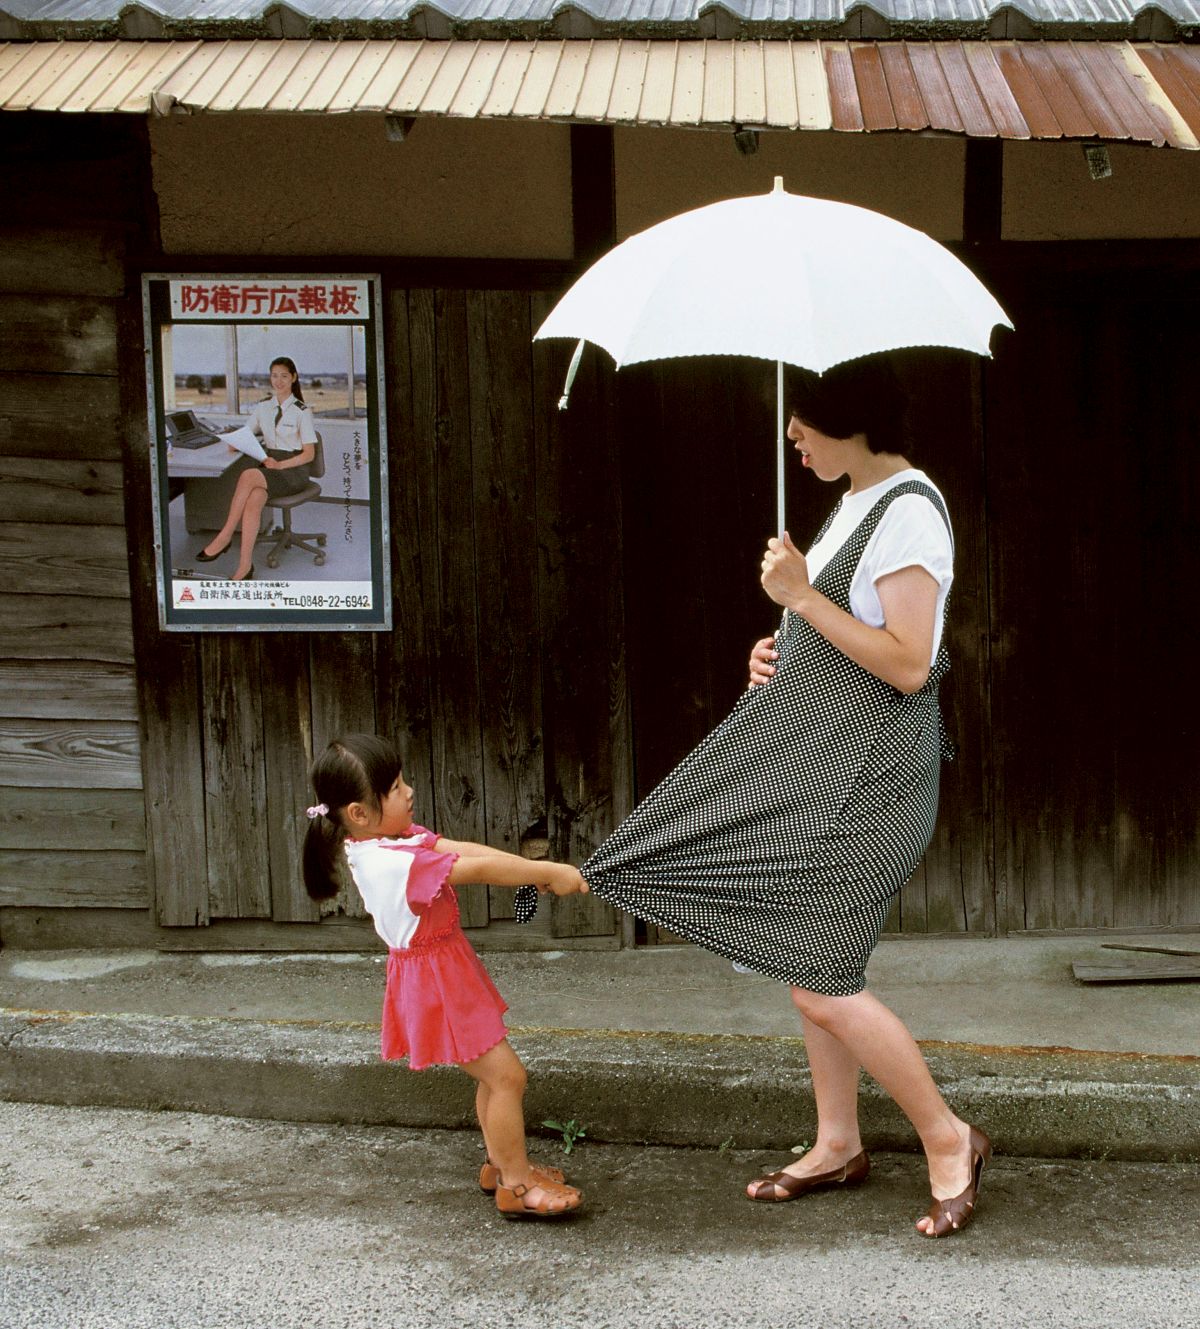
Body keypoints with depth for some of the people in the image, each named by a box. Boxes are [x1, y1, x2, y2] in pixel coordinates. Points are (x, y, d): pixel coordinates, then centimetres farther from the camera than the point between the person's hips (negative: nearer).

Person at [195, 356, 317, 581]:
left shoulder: (302, 411, -2)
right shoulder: (263, 406, 14)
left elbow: (309, 454, -3)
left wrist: (280, 465, -17)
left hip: (293, 468, -4)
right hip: (267, 462, 4)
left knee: (248, 476, -35)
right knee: (253, 501, -32)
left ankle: (225, 537, -29)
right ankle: (245, 565, -38)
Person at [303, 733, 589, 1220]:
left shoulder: (393, 839, 1)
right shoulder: (393, 863, -29)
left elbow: (464, 849, -6)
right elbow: (478, 869, -28)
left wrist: (538, 870, -13)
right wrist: (548, 873, -22)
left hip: (448, 969, 10)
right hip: (435, 981, -10)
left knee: (494, 1074, 20)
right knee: (506, 1076, -4)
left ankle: (501, 1163, 35)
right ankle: (517, 1185, 7)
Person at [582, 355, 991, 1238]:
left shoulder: (908, 511, -17)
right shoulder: (857, 501, 13)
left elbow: (908, 666, -22)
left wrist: (804, 597, -22)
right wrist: (783, 652, 5)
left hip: (867, 774, -10)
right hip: (817, 759, 10)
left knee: (820, 984, -8)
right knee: (812, 960, 14)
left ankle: (949, 1139, 9)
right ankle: (838, 1143, 27)